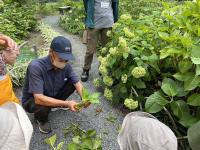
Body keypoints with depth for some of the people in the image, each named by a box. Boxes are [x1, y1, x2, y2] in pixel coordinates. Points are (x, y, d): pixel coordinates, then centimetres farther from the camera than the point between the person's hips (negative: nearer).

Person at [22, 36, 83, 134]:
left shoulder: (66, 65, -18)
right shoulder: (36, 67, -35)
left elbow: (77, 83, -12)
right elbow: (39, 99, -39)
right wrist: (66, 103, -42)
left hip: (53, 95, 5)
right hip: (32, 100, -5)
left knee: (72, 83, -11)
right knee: (43, 107, -37)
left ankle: (57, 103, 15)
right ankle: (40, 119, 2)